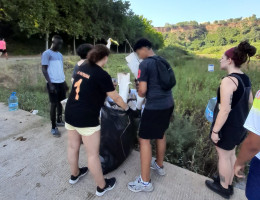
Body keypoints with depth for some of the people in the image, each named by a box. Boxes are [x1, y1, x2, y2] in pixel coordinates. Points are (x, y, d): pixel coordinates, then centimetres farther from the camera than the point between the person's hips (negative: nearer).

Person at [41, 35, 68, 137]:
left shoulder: (60, 55, 16)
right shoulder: (47, 53, -7)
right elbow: (44, 69, -11)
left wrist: (64, 83, 19)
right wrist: (50, 84, -18)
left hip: (61, 82, 7)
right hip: (53, 83, -7)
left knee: (61, 102, 13)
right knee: (54, 104, -3)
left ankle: (59, 121, 30)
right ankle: (53, 127, 7)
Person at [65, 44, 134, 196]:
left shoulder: (82, 68, 7)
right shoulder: (102, 75, -14)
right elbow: (116, 98, -6)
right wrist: (127, 108, 11)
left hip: (70, 114, 8)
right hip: (86, 118, -8)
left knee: (73, 147, 23)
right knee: (93, 154, 6)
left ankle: (75, 175, 47)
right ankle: (102, 186, 26)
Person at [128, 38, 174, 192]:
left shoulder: (145, 64, -12)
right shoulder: (163, 61, 12)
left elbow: (142, 90, -16)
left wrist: (140, 94, 8)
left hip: (154, 106, -9)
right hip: (168, 103, 9)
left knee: (144, 139, 2)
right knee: (161, 133, 23)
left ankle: (145, 181, 12)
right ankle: (159, 165, 42)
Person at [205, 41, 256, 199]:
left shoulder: (228, 81, -25)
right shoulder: (245, 78, 4)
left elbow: (225, 110, -27)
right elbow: (250, 100, 17)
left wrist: (215, 130, -20)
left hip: (228, 125, -9)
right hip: (241, 123, 9)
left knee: (223, 156, 10)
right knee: (231, 154, 22)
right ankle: (228, 184, 41)